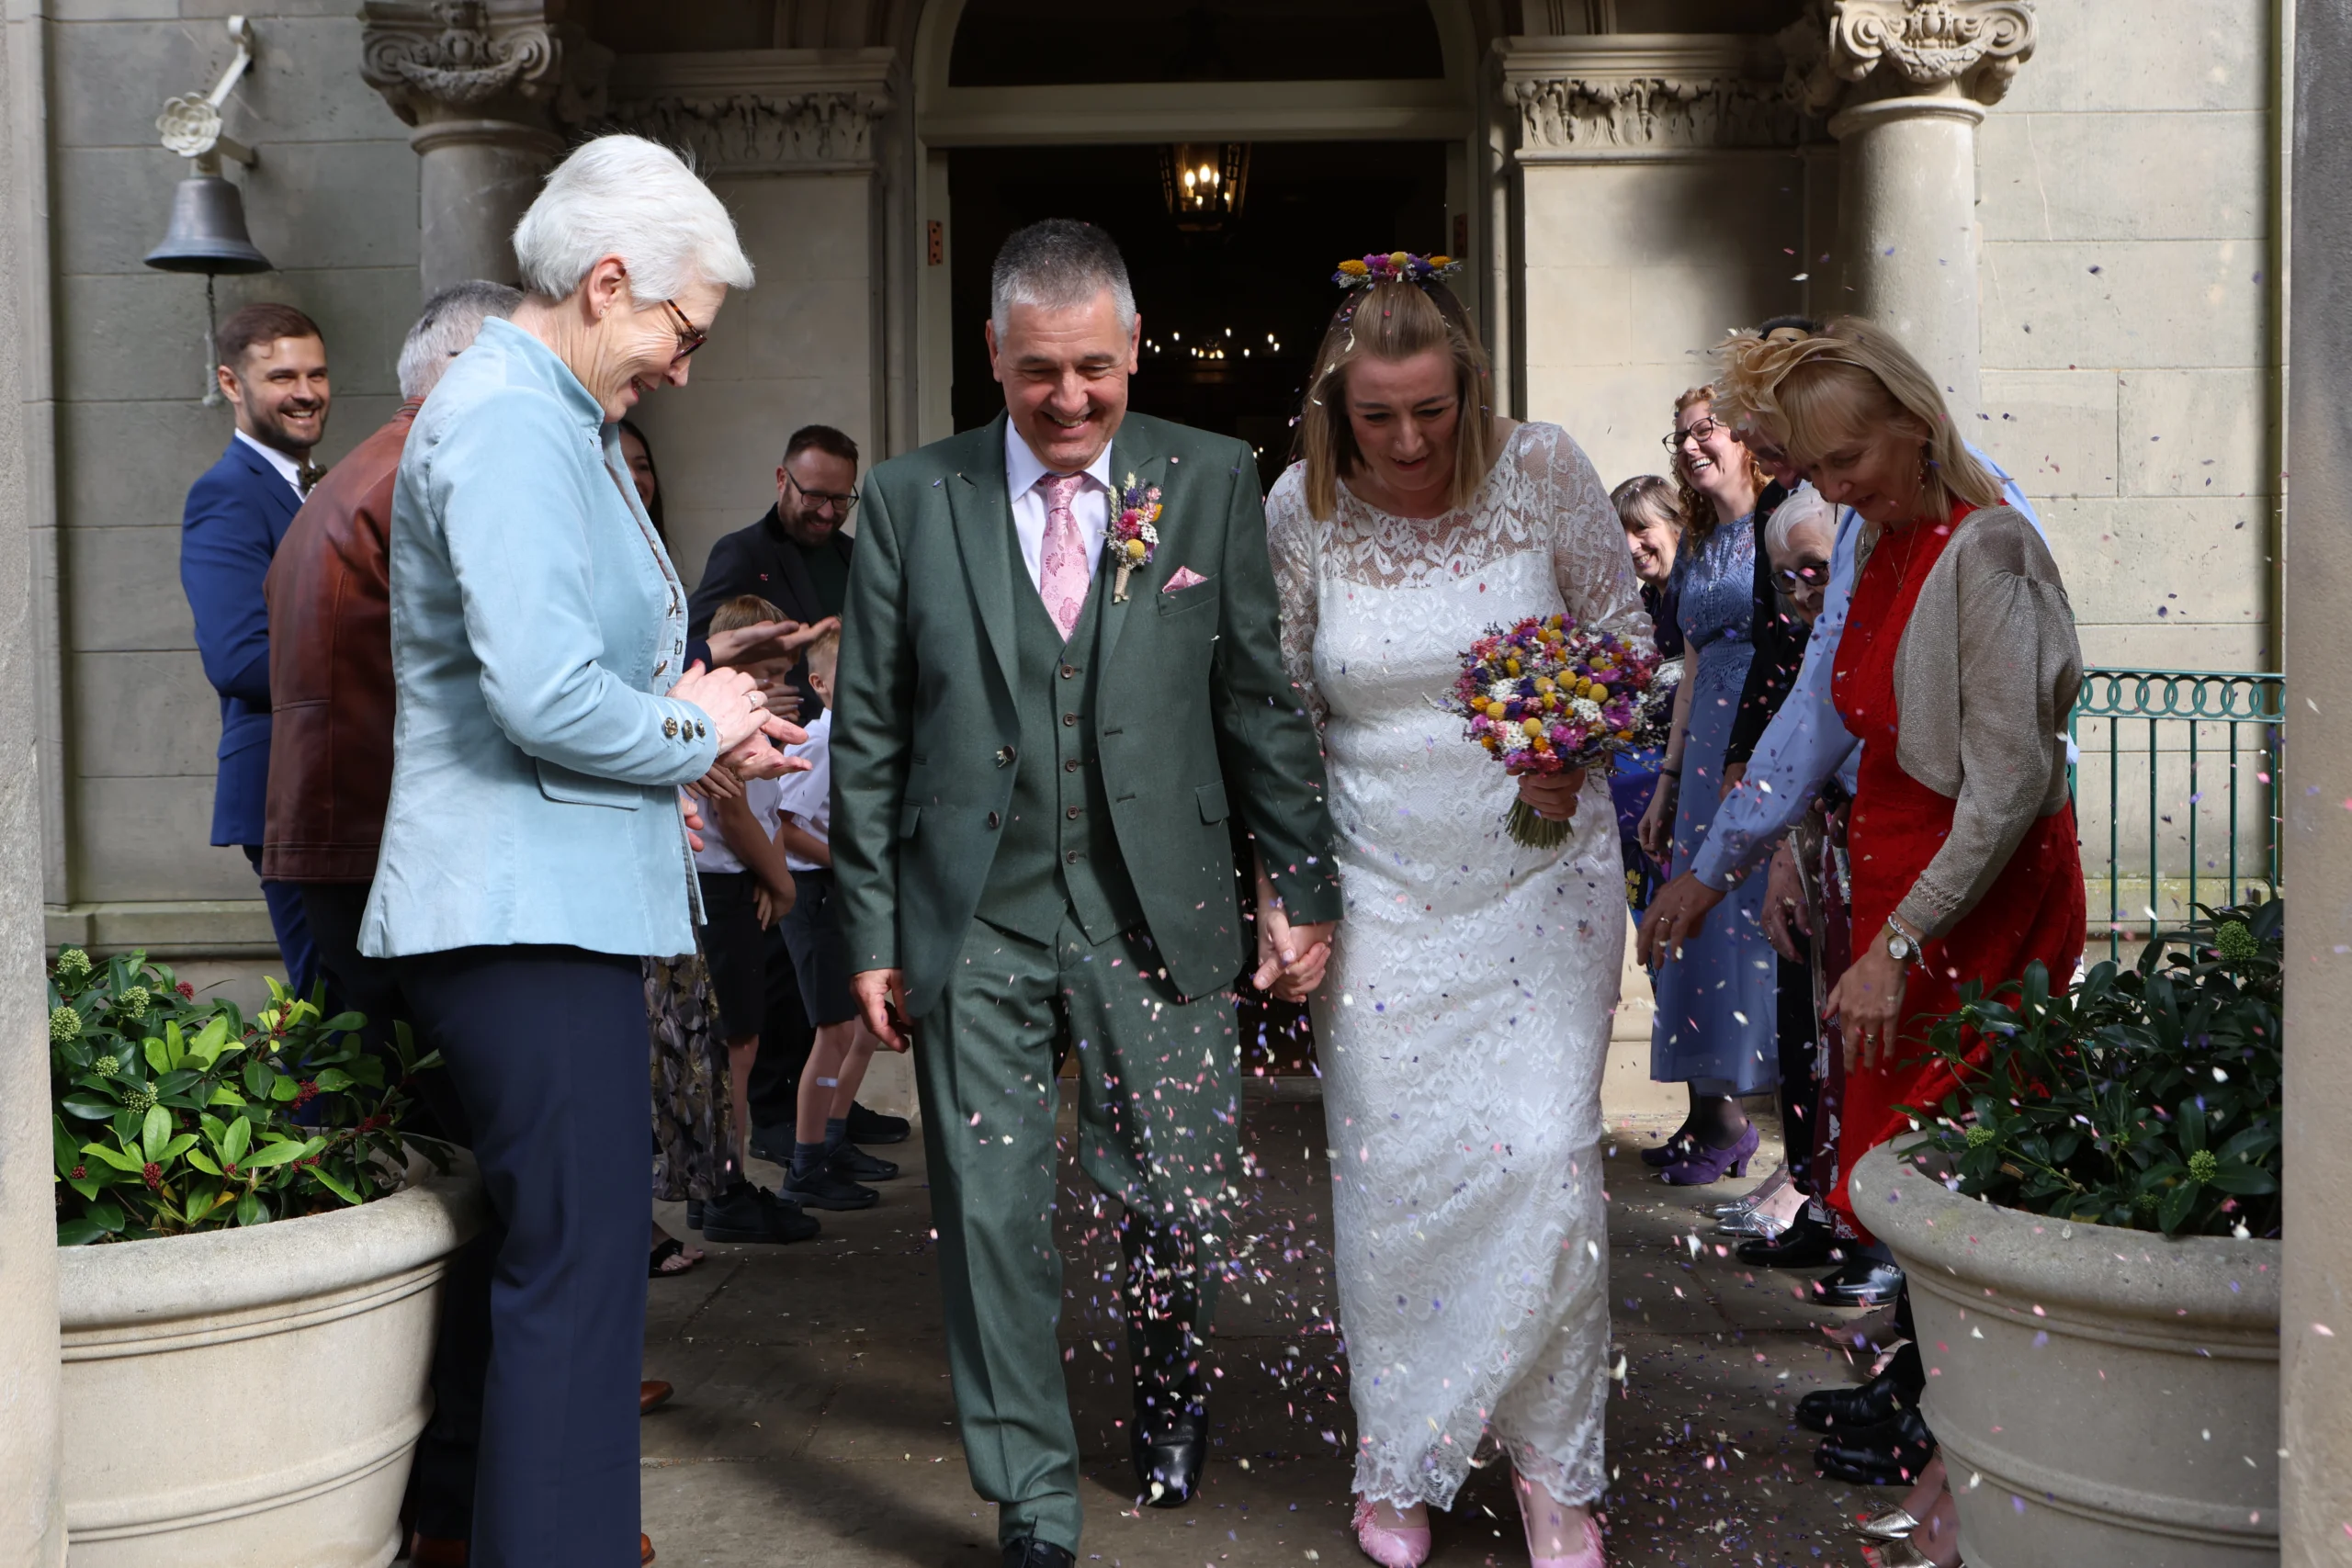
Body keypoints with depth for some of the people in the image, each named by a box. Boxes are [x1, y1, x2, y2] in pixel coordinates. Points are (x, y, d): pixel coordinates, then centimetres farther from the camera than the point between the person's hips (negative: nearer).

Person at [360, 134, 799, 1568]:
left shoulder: (557, 422, 19)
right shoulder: (510, 423, -14)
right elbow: (546, 696, -24)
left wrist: (691, 727, 11)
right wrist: (694, 730, -7)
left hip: (558, 905, 11)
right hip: (529, 915, -11)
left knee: (562, 1259, 16)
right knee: (577, 1274, -8)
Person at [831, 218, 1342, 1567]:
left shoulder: (1211, 481, 3)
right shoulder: (912, 500, 3)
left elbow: (1266, 698, 5)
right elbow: (868, 738, 4)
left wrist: (1304, 879, 1)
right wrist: (872, 932, 2)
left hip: (1160, 919, 0)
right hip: (976, 925, 0)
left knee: (1181, 1207, 8)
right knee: (995, 1225, 4)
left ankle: (1171, 1388, 42)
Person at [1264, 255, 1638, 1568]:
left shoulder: (1544, 472, -8)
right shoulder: (1299, 508, -5)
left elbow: (1625, 633, 5)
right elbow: (1278, 704, 6)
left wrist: (1577, 753, -13)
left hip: (1541, 873, -1)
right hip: (1381, 884, 1)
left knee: (1547, 1155, -6)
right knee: (1388, 1167, 3)